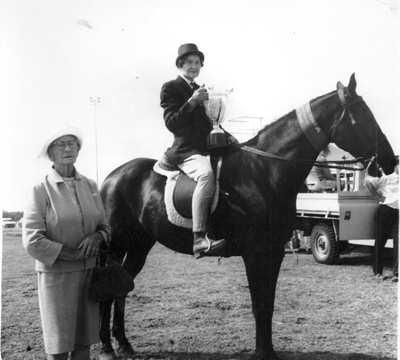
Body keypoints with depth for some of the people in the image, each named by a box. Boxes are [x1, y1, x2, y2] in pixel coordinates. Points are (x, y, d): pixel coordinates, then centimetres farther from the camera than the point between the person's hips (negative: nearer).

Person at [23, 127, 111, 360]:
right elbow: (32, 241, -13)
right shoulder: (41, 190, -8)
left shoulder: (90, 186, 5)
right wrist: (72, 254, -16)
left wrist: (97, 237, -12)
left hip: (88, 272, 4)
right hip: (55, 273, -4)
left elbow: (104, 226, 10)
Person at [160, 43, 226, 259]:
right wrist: (191, 102, -20)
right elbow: (171, 123, -11)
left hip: (206, 148, 9)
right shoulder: (170, 88, 0)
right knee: (207, 173, -36)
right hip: (185, 150, -9)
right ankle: (199, 238, -42)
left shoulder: (199, 90, 22)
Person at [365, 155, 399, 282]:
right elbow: (368, 182, -1)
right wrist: (379, 195, 4)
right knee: (380, 241, 5)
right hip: (385, 210, -3)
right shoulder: (386, 179, 1)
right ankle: (377, 271, 15)